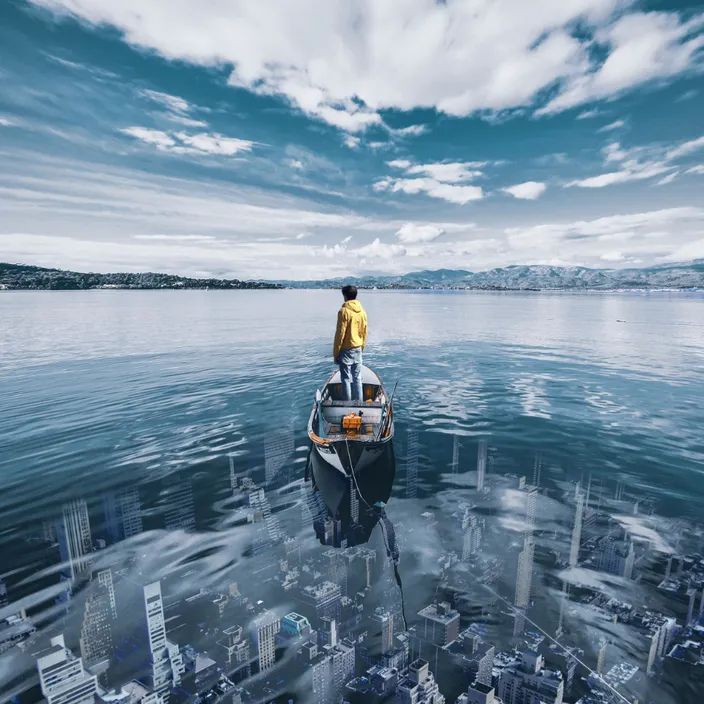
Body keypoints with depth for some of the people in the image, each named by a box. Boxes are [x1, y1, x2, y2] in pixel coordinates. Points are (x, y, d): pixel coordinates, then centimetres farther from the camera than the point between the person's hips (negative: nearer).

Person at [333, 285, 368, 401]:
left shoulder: (344, 311, -15)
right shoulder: (362, 312, 4)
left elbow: (340, 334, -15)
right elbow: (364, 333, 10)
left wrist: (335, 353, -8)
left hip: (346, 350, -6)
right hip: (358, 349, 6)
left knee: (346, 379, 2)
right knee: (357, 378, 13)